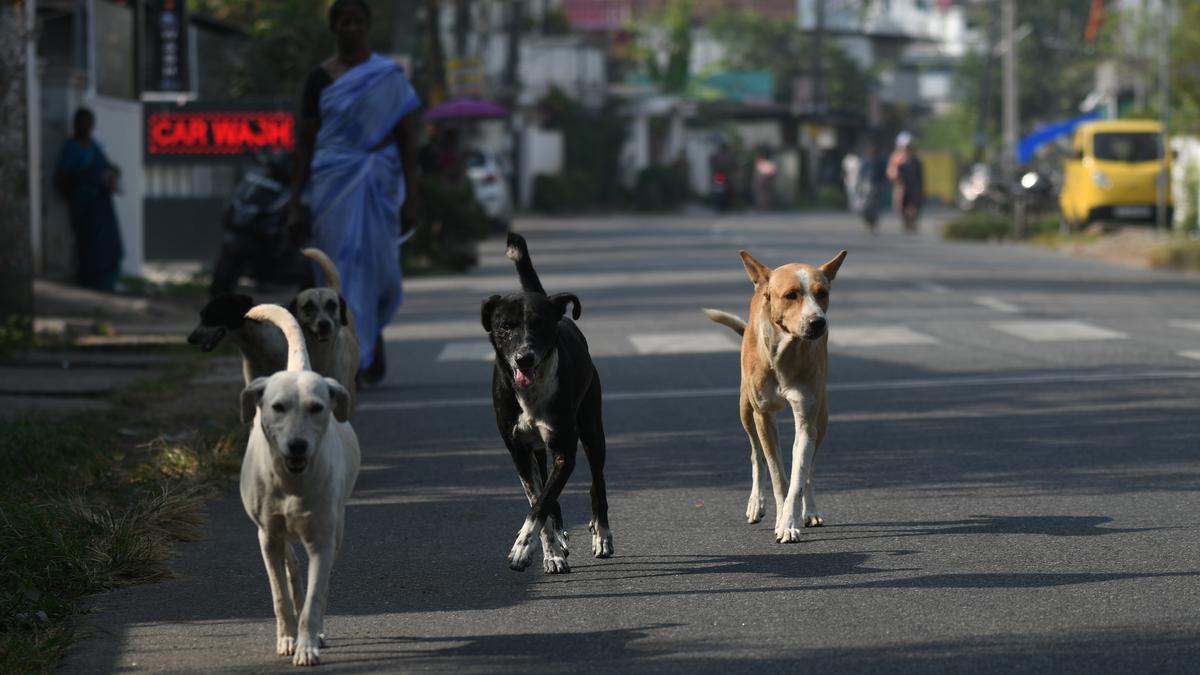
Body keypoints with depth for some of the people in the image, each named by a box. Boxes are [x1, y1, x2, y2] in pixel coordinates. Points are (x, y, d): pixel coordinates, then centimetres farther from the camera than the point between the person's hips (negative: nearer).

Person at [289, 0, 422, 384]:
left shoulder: (391, 76, 3)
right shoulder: (319, 79, 4)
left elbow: (407, 136, 2)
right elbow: (304, 143, 5)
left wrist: (410, 197, -5)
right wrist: (294, 205, 1)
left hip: (379, 184, 0)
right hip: (333, 185, 0)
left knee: (379, 269, 1)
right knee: (341, 272, -4)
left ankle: (374, 331, 33)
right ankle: (351, 365, 1)